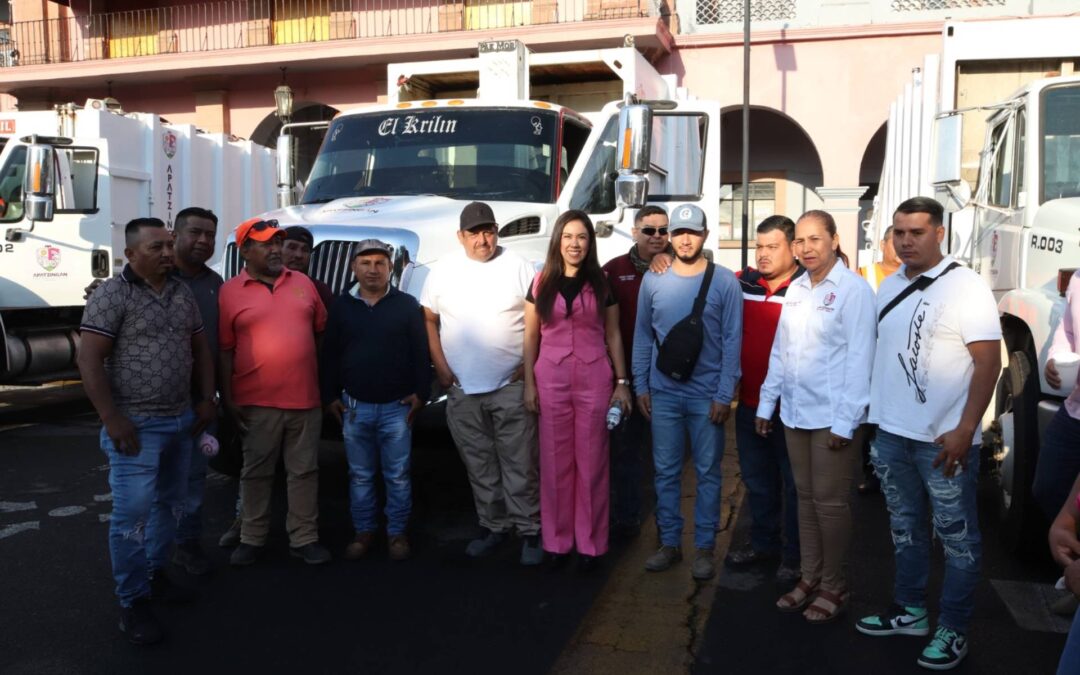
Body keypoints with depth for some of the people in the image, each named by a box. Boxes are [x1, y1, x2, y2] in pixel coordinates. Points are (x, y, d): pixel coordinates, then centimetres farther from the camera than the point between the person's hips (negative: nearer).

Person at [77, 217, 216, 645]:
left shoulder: (183, 295, 9)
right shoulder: (112, 294, -11)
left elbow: (200, 349, 17)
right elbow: (89, 359, -14)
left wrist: (207, 398, 9)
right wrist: (113, 418, -19)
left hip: (181, 420, 7)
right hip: (136, 425, -7)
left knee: (169, 504, 16)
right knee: (132, 512, -5)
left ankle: (155, 574, 33)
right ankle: (133, 601, 7)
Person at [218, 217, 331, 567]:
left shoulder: (303, 283, 9)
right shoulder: (230, 292, -2)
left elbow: (321, 331, 14)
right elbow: (224, 350, -2)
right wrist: (228, 398, -5)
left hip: (306, 398, 3)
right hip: (257, 401, -3)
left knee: (305, 470, 9)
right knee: (256, 472, 9)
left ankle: (304, 538, 18)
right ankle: (252, 538, 22)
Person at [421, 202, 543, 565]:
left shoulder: (518, 266, -1)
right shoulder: (444, 270, 6)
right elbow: (428, 319, 10)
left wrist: (530, 363, -6)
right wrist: (440, 366, 2)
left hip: (511, 385, -3)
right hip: (462, 388, 3)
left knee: (520, 464, 1)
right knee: (479, 466, 12)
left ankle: (529, 530, 13)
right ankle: (493, 526, 26)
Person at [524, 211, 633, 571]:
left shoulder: (601, 284, 4)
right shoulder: (542, 283, 4)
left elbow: (613, 336, 7)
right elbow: (531, 337, 6)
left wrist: (622, 382, 3)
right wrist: (529, 384, 2)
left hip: (594, 379, 0)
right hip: (551, 379, 1)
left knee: (591, 462, 4)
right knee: (555, 462, 6)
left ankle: (590, 542, 14)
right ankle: (557, 539, 17)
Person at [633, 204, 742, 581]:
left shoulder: (724, 281, -5)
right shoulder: (653, 280, 2)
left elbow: (732, 340, -6)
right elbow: (642, 336, 8)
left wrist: (725, 394, -10)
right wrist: (640, 386, 4)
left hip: (707, 394, -2)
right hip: (663, 392, 2)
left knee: (707, 472, 7)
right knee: (666, 471, 9)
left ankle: (704, 547, 18)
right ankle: (669, 542, 22)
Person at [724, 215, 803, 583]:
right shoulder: (741, 283, 3)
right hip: (750, 401, 5)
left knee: (794, 482, 9)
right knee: (756, 478, 19)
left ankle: (794, 555, 23)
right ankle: (762, 543, 35)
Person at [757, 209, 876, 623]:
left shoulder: (853, 290, -10)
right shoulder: (796, 288, 10)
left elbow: (859, 357, -13)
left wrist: (845, 420, -15)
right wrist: (767, 401, 13)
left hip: (833, 416, -6)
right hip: (795, 412, 6)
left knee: (830, 502, 2)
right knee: (806, 497, 13)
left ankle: (834, 587, 16)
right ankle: (809, 577, 25)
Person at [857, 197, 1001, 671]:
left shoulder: (966, 288, -10)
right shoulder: (888, 287, 9)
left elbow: (989, 361, -13)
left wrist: (964, 430, -18)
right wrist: (874, 416, 11)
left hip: (944, 439, -6)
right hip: (891, 434, 6)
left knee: (957, 537, 6)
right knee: (905, 528, 18)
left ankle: (953, 631, 19)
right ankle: (909, 611, 33)